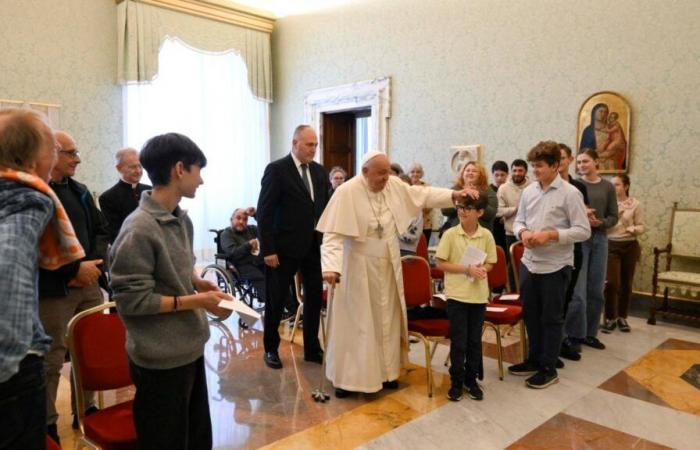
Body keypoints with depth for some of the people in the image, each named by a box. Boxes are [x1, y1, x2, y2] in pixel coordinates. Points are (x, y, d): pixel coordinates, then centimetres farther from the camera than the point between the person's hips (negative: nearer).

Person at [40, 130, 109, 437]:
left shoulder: (80, 191, 12)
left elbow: (101, 231, 13)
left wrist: (94, 264, -4)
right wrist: (75, 269, -17)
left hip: (89, 285, 7)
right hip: (53, 291, -6)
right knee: (52, 359, 3)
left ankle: (86, 409, 29)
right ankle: (47, 422, 18)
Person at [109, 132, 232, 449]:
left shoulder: (182, 219, 6)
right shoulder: (139, 229, -20)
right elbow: (131, 300, -20)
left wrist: (198, 283, 0)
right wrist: (196, 301, -19)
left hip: (190, 348, 8)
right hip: (161, 358, -8)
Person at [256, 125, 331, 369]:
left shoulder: (319, 171, 8)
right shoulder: (276, 169, -9)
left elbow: (326, 207, 9)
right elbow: (264, 212, -11)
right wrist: (268, 249, -15)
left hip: (314, 246, 5)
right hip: (285, 247, -5)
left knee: (315, 298, 9)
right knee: (276, 300, 9)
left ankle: (312, 348, 25)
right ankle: (271, 349, 27)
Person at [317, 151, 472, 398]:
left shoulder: (394, 185, -2)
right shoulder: (347, 192, -18)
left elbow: (423, 194, 5)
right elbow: (333, 234, -22)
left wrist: (453, 195, -7)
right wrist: (331, 266, -32)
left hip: (388, 267, 6)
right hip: (359, 268, -6)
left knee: (386, 319, 14)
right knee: (356, 322, 2)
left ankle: (384, 370, 30)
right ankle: (347, 377, 15)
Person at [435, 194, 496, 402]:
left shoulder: (486, 235, -1)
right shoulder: (450, 234, -8)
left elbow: (490, 263, 7)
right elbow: (441, 264, -7)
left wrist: (482, 269, -16)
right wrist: (467, 269, -17)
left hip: (479, 294, 3)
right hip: (456, 294, -2)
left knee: (474, 340, 12)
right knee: (458, 341, 4)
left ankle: (471, 379, 29)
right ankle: (456, 381, 20)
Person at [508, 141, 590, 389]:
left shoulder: (570, 193, -10)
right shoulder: (528, 191, 6)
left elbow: (583, 231, -12)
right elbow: (518, 220, 13)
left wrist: (550, 235, -21)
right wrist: (523, 232, -9)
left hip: (555, 266, -6)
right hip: (529, 263, 6)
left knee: (551, 319, 7)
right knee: (530, 315, 16)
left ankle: (548, 368, 21)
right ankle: (534, 360, 33)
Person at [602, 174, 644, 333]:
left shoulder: (635, 204, 0)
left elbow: (641, 226, 1)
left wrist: (634, 229, -20)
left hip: (630, 246, 1)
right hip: (611, 245, -1)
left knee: (626, 283, 8)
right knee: (612, 283, -9)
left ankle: (622, 317, 22)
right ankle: (610, 318, 3)